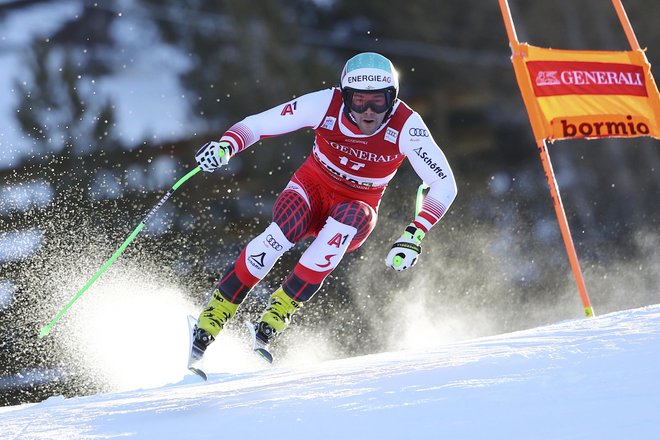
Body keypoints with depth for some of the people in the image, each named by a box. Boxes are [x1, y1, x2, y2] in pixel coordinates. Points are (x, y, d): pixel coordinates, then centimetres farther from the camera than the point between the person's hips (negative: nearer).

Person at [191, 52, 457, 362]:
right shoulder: (326, 104, -21)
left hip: (356, 211, 0)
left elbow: (445, 185, -19)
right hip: (311, 189, 0)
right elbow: (256, 124, -15)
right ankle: (212, 318, -24)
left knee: (347, 219, -37)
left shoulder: (405, 126, -22)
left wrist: (414, 236, -32)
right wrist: (225, 146, -36)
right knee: (283, 231, -35)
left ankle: (274, 319, -32)